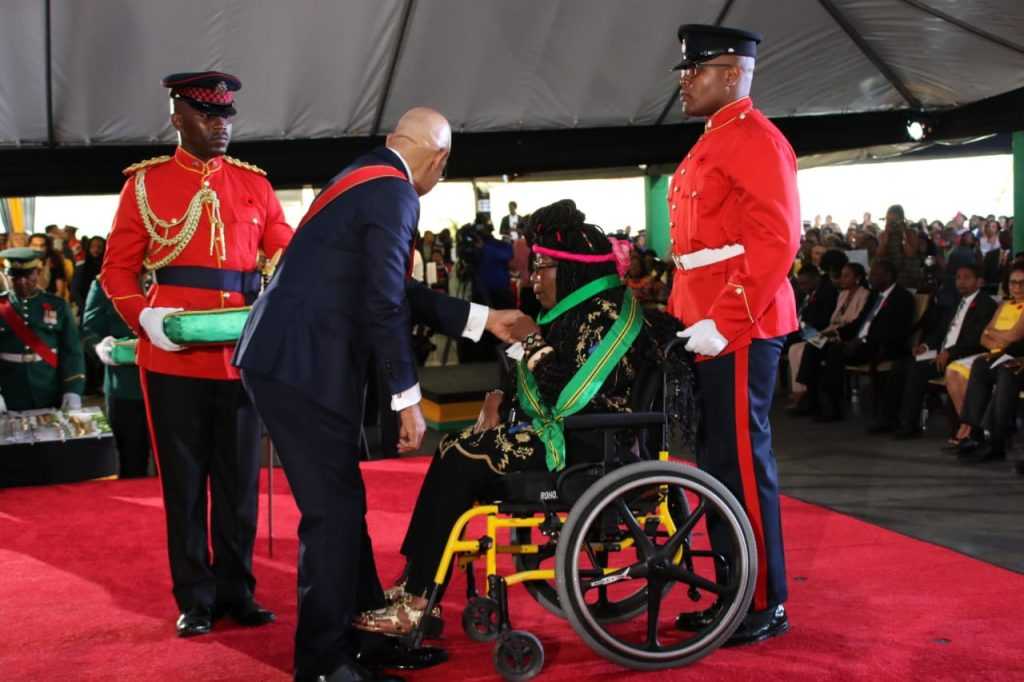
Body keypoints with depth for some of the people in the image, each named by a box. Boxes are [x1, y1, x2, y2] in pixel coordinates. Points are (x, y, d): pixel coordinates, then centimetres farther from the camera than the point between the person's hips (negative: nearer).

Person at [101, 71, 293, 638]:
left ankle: (237, 591, 21)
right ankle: (196, 599, 16)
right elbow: (117, 268, 2)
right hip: (173, 354, -2)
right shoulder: (145, 184, 2)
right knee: (184, 479, 5)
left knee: (240, 478, 9)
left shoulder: (254, 184, 8)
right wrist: (144, 317, -16)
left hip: (242, 353, 3)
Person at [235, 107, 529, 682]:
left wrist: (484, 319, 25)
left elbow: (398, 290, 22)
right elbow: (383, 304, -19)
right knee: (333, 510, -3)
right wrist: (408, 399, -13)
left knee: (342, 503, 15)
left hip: (288, 358, 10)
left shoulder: (364, 180, 19)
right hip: (302, 365, -10)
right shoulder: (394, 192, -12)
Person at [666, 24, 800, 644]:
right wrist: (688, 315, 18)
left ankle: (767, 606, 8)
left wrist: (720, 322, -23)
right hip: (711, 330, 10)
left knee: (742, 464, -3)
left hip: (740, 333, -10)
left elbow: (776, 243, -21)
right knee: (719, 463, 13)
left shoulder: (754, 139, -12)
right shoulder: (714, 144, 19)